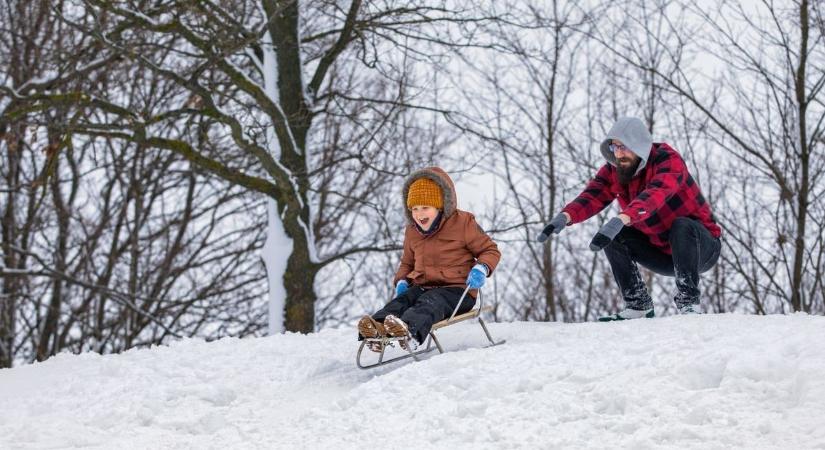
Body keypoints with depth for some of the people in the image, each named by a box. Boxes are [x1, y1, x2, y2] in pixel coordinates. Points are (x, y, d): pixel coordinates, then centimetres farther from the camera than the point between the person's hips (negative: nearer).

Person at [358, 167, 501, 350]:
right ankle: (377, 328, -61)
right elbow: (407, 262, 32)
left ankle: (410, 331, -72)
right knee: (401, 300, -30)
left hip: (457, 289, -5)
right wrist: (401, 280, 9)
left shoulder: (463, 223, 1)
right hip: (422, 286, 5)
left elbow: (490, 250, 5)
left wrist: (481, 268, -17)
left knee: (430, 302, -39)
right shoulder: (412, 232, 17)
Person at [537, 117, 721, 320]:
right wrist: (565, 216, -43)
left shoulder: (667, 159, -24)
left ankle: (688, 302, -27)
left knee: (681, 226, -35)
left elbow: (655, 194, -43)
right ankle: (638, 305, -7)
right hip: (661, 254, 6)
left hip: (702, 248, -6)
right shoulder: (613, 170, -5)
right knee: (613, 238, -11)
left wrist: (620, 220, -59)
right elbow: (592, 196, -22)